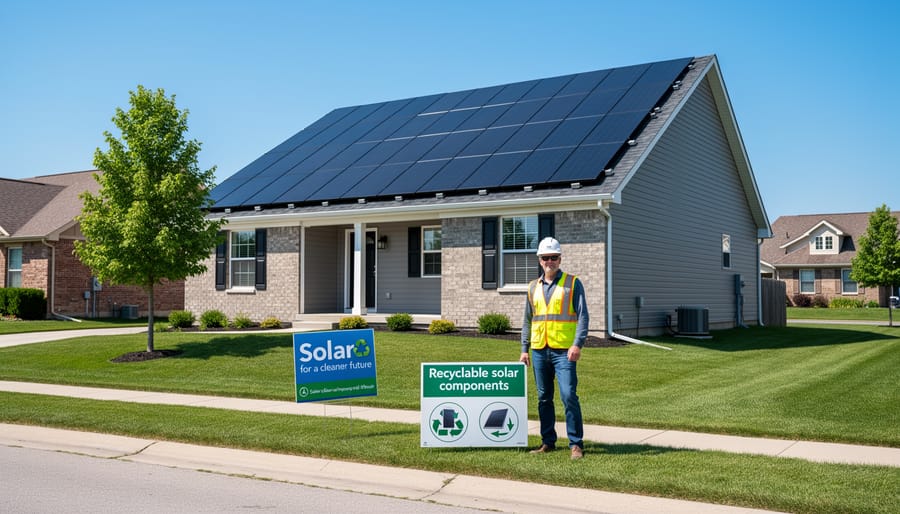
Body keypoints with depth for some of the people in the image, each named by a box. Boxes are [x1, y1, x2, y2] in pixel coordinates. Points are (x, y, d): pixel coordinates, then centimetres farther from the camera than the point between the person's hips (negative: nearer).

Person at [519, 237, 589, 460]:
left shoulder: (572, 283, 1)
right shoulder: (533, 287, 13)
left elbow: (582, 315, -5)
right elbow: (527, 320, 18)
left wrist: (577, 344, -16)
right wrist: (524, 349, 12)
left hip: (563, 350, -4)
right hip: (539, 350, 5)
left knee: (569, 396, -11)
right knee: (544, 398, 9)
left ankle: (576, 444, -3)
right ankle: (548, 441, 19)